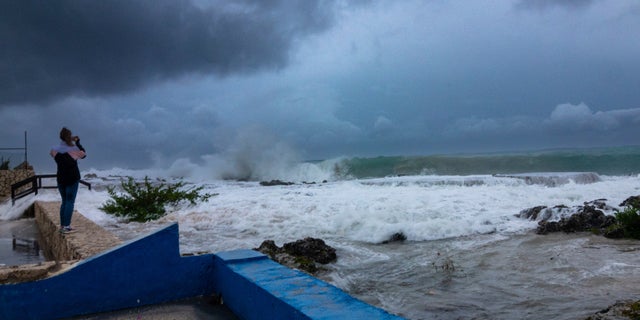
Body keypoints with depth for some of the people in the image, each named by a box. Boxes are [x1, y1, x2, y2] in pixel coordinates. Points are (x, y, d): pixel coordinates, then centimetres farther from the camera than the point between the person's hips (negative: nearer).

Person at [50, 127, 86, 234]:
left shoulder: (56, 149, -2)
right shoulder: (73, 149, -14)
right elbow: (83, 153, 2)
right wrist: (77, 142, 7)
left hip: (60, 178, 5)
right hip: (72, 178, -5)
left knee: (64, 201, 15)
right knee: (70, 202, -2)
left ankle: (62, 225, 16)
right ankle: (66, 226, -5)